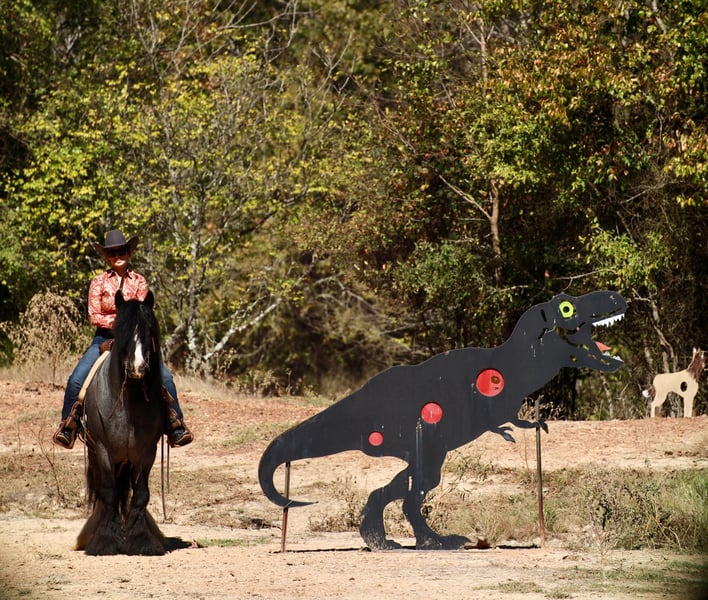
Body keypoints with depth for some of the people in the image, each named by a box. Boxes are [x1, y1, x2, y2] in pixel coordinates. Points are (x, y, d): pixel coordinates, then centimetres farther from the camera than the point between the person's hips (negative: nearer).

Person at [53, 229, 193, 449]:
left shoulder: (139, 282, 4)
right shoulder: (99, 282, 4)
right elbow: (94, 316, -2)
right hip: (104, 340, 0)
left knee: (165, 377, -19)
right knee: (76, 379, -20)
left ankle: (176, 425, -9)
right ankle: (68, 425, -4)